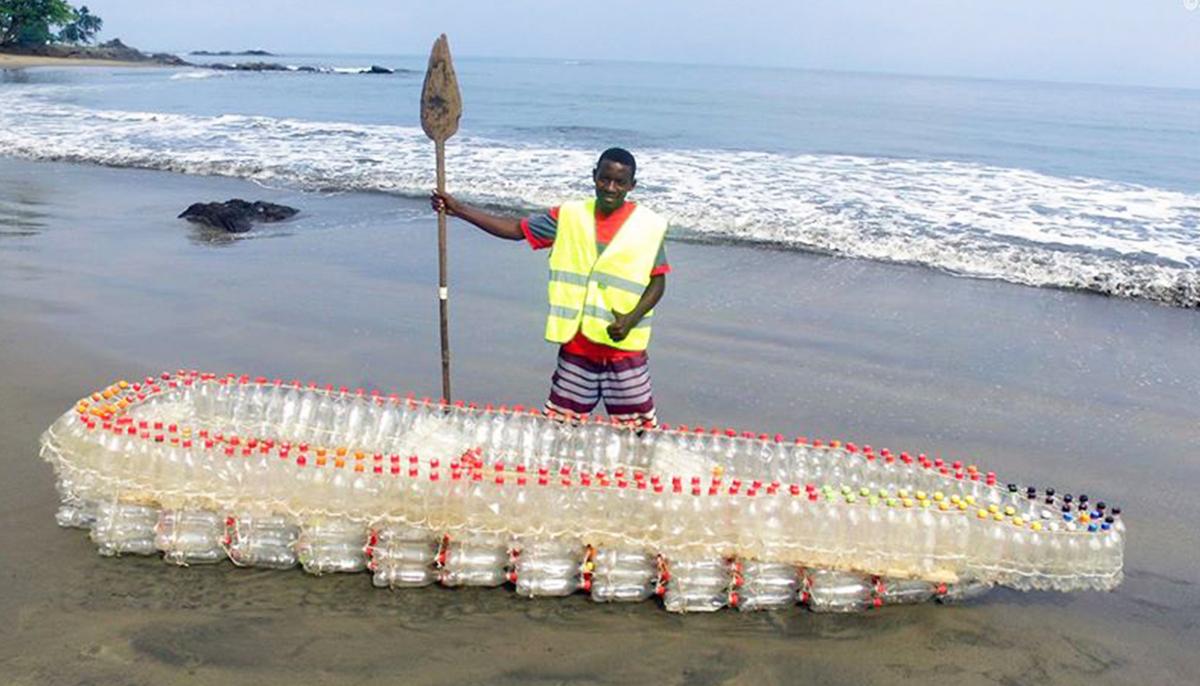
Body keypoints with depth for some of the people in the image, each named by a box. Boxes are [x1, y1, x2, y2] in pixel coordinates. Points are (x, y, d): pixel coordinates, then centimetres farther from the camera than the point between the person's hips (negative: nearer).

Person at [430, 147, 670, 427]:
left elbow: (658, 281, 0)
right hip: (575, 344, 3)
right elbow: (515, 229, 7)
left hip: (623, 348, -3)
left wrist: (631, 320, -17)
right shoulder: (570, 217, 2)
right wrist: (458, 209, 1)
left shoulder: (648, 225, -4)